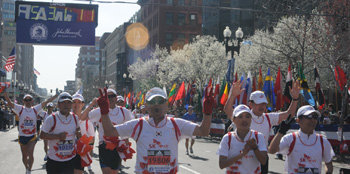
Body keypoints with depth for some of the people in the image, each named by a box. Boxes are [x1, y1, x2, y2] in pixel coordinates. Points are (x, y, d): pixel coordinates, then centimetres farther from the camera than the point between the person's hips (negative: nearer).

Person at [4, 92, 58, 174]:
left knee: (30, 154, -15)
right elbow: (9, 103, -15)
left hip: (32, 136, 0)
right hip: (22, 136, 0)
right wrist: (5, 93, -32)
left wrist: (57, 95, -6)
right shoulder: (20, 109, -3)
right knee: (24, 155, 12)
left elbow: (46, 102, -1)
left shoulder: (35, 109, 2)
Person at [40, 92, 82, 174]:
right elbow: (42, 135, -10)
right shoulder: (51, 119, -12)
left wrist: (78, 134, -5)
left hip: (72, 159, 4)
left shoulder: (75, 118, 3)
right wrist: (57, 136, -24)